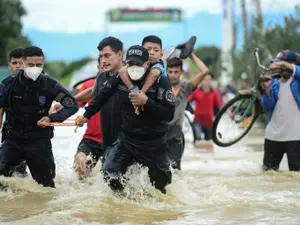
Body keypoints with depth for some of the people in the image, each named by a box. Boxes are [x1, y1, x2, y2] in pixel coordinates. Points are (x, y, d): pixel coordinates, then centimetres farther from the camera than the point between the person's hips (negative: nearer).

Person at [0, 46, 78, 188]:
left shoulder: (49, 84, -8)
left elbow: (72, 105, -3)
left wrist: (52, 118, -17)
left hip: (40, 142, 0)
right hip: (13, 140, 0)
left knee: (46, 183, 10)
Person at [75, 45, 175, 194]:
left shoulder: (160, 81, -14)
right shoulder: (120, 79, -3)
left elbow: (169, 114, -20)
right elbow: (102, 95, 17)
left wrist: (146, 102, -29)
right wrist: (86, 116, 23)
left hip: (153, 143, -3)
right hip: (126, 139, 3)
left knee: (159, 182, 7)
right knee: (109, 174, -14)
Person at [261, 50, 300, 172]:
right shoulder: (275, 82, 12)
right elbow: (267, 106, 4)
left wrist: (284, 64, -30)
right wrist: (267, 88, -11)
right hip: (273, 134, 5)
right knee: (268, 170, 13)